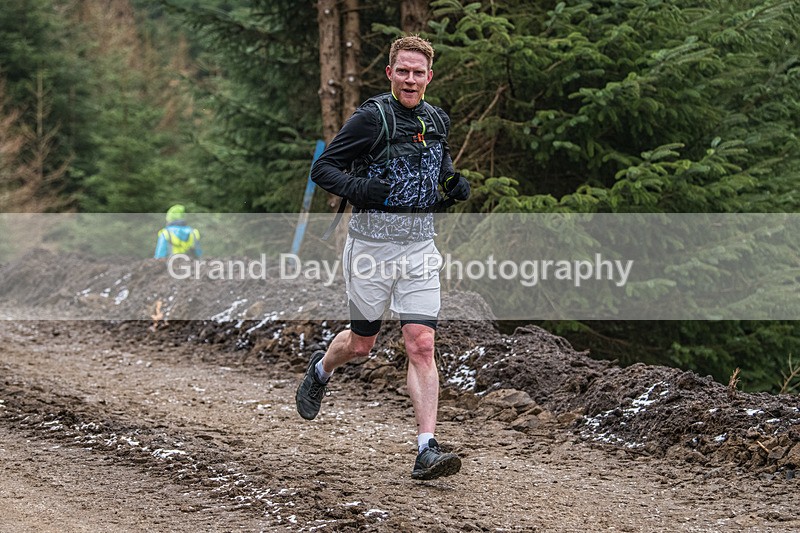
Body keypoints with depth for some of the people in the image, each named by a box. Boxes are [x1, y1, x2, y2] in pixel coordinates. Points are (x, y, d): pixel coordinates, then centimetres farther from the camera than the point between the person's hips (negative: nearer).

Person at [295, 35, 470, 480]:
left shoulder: (437, 121, 9)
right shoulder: (372, 117, -8)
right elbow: (323, 168, -6)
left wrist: (455, 185, 4)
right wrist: (357, 188, -25)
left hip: (420, 245, 3)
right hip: (372, 243, -3)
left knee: (422, 344, -9)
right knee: (361, 344, 10)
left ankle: (427, 449, -13)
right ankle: (320, 369, 46)